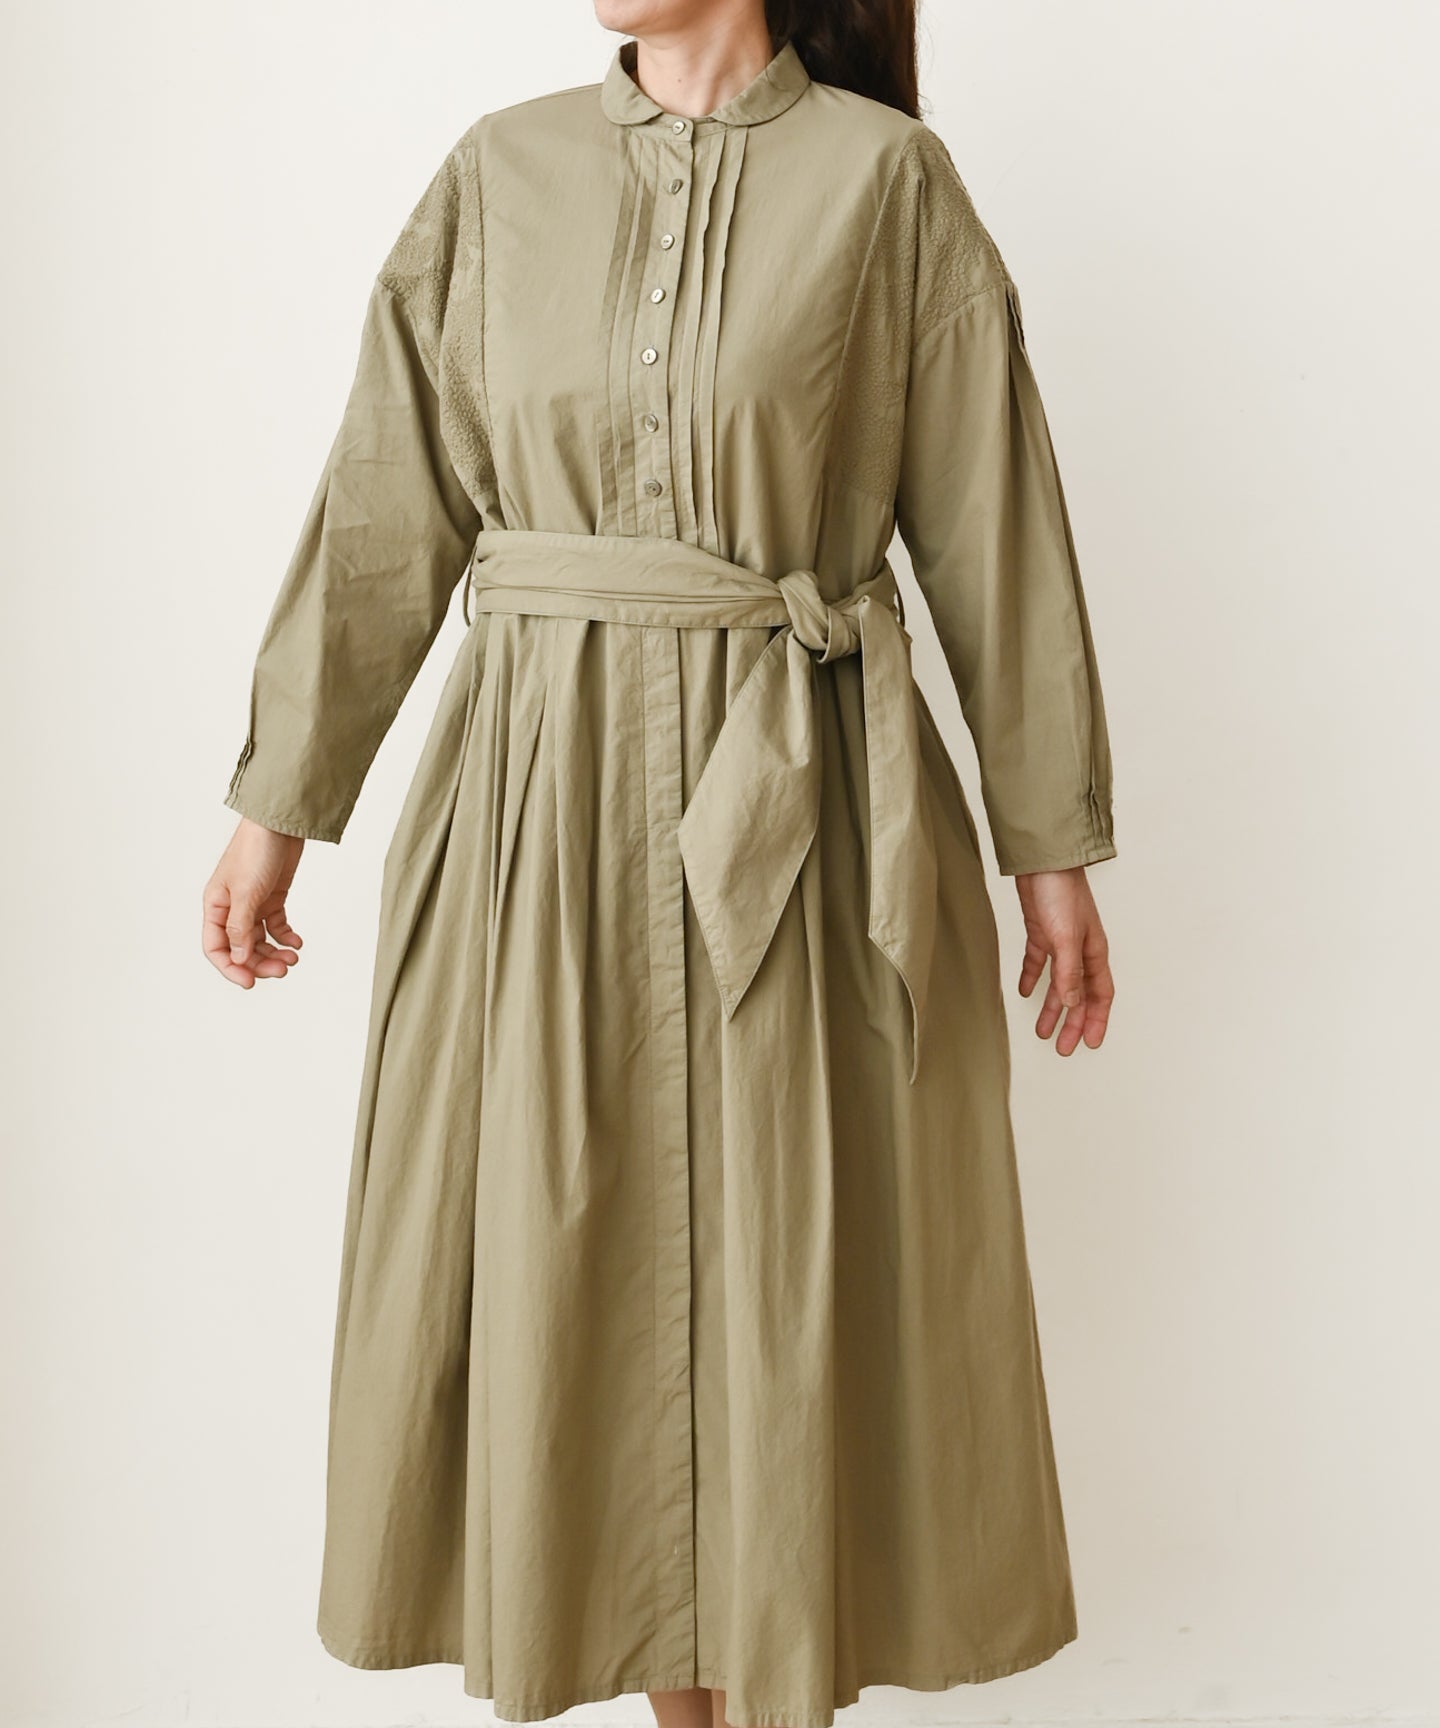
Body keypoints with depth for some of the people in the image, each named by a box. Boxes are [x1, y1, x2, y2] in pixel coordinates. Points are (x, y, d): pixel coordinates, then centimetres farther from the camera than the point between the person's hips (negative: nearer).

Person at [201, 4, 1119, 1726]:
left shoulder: (888, 179, 0)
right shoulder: (498, 177, 7)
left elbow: (992, 522, 1)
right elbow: (383, 509, 8)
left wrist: (1054, 844, 2)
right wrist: (277, 802, 7)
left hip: (796, 810, -2)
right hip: (541, 805, 3)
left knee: (797, 1280, 6)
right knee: (559, 1274, 9)